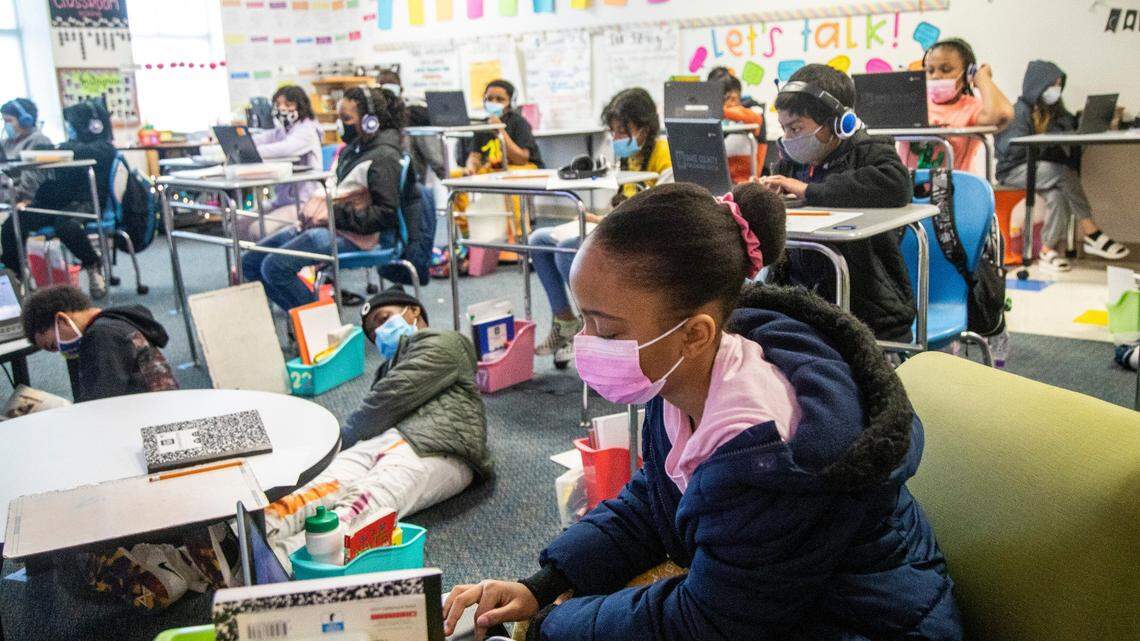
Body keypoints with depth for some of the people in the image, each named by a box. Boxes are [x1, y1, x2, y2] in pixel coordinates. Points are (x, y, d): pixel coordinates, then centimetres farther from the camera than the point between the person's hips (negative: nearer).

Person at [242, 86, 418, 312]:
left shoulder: (384, 157, -11)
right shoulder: (352, 147, 18)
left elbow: (386, 213, -18)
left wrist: (336, 216, -18)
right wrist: (312, 211, 8)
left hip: (348, 235, -10)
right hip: (319, 224, 10)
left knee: (275, 267, -25)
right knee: (250, 263, 6)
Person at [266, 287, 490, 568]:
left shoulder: (441, 343, 12)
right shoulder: (391, 364, 42)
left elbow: (390, 400, -1)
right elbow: (372, 419, 26)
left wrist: (340, 441, 7)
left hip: (434, 450, -6)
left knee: (363, 504, -35)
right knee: (330, 484, -28)